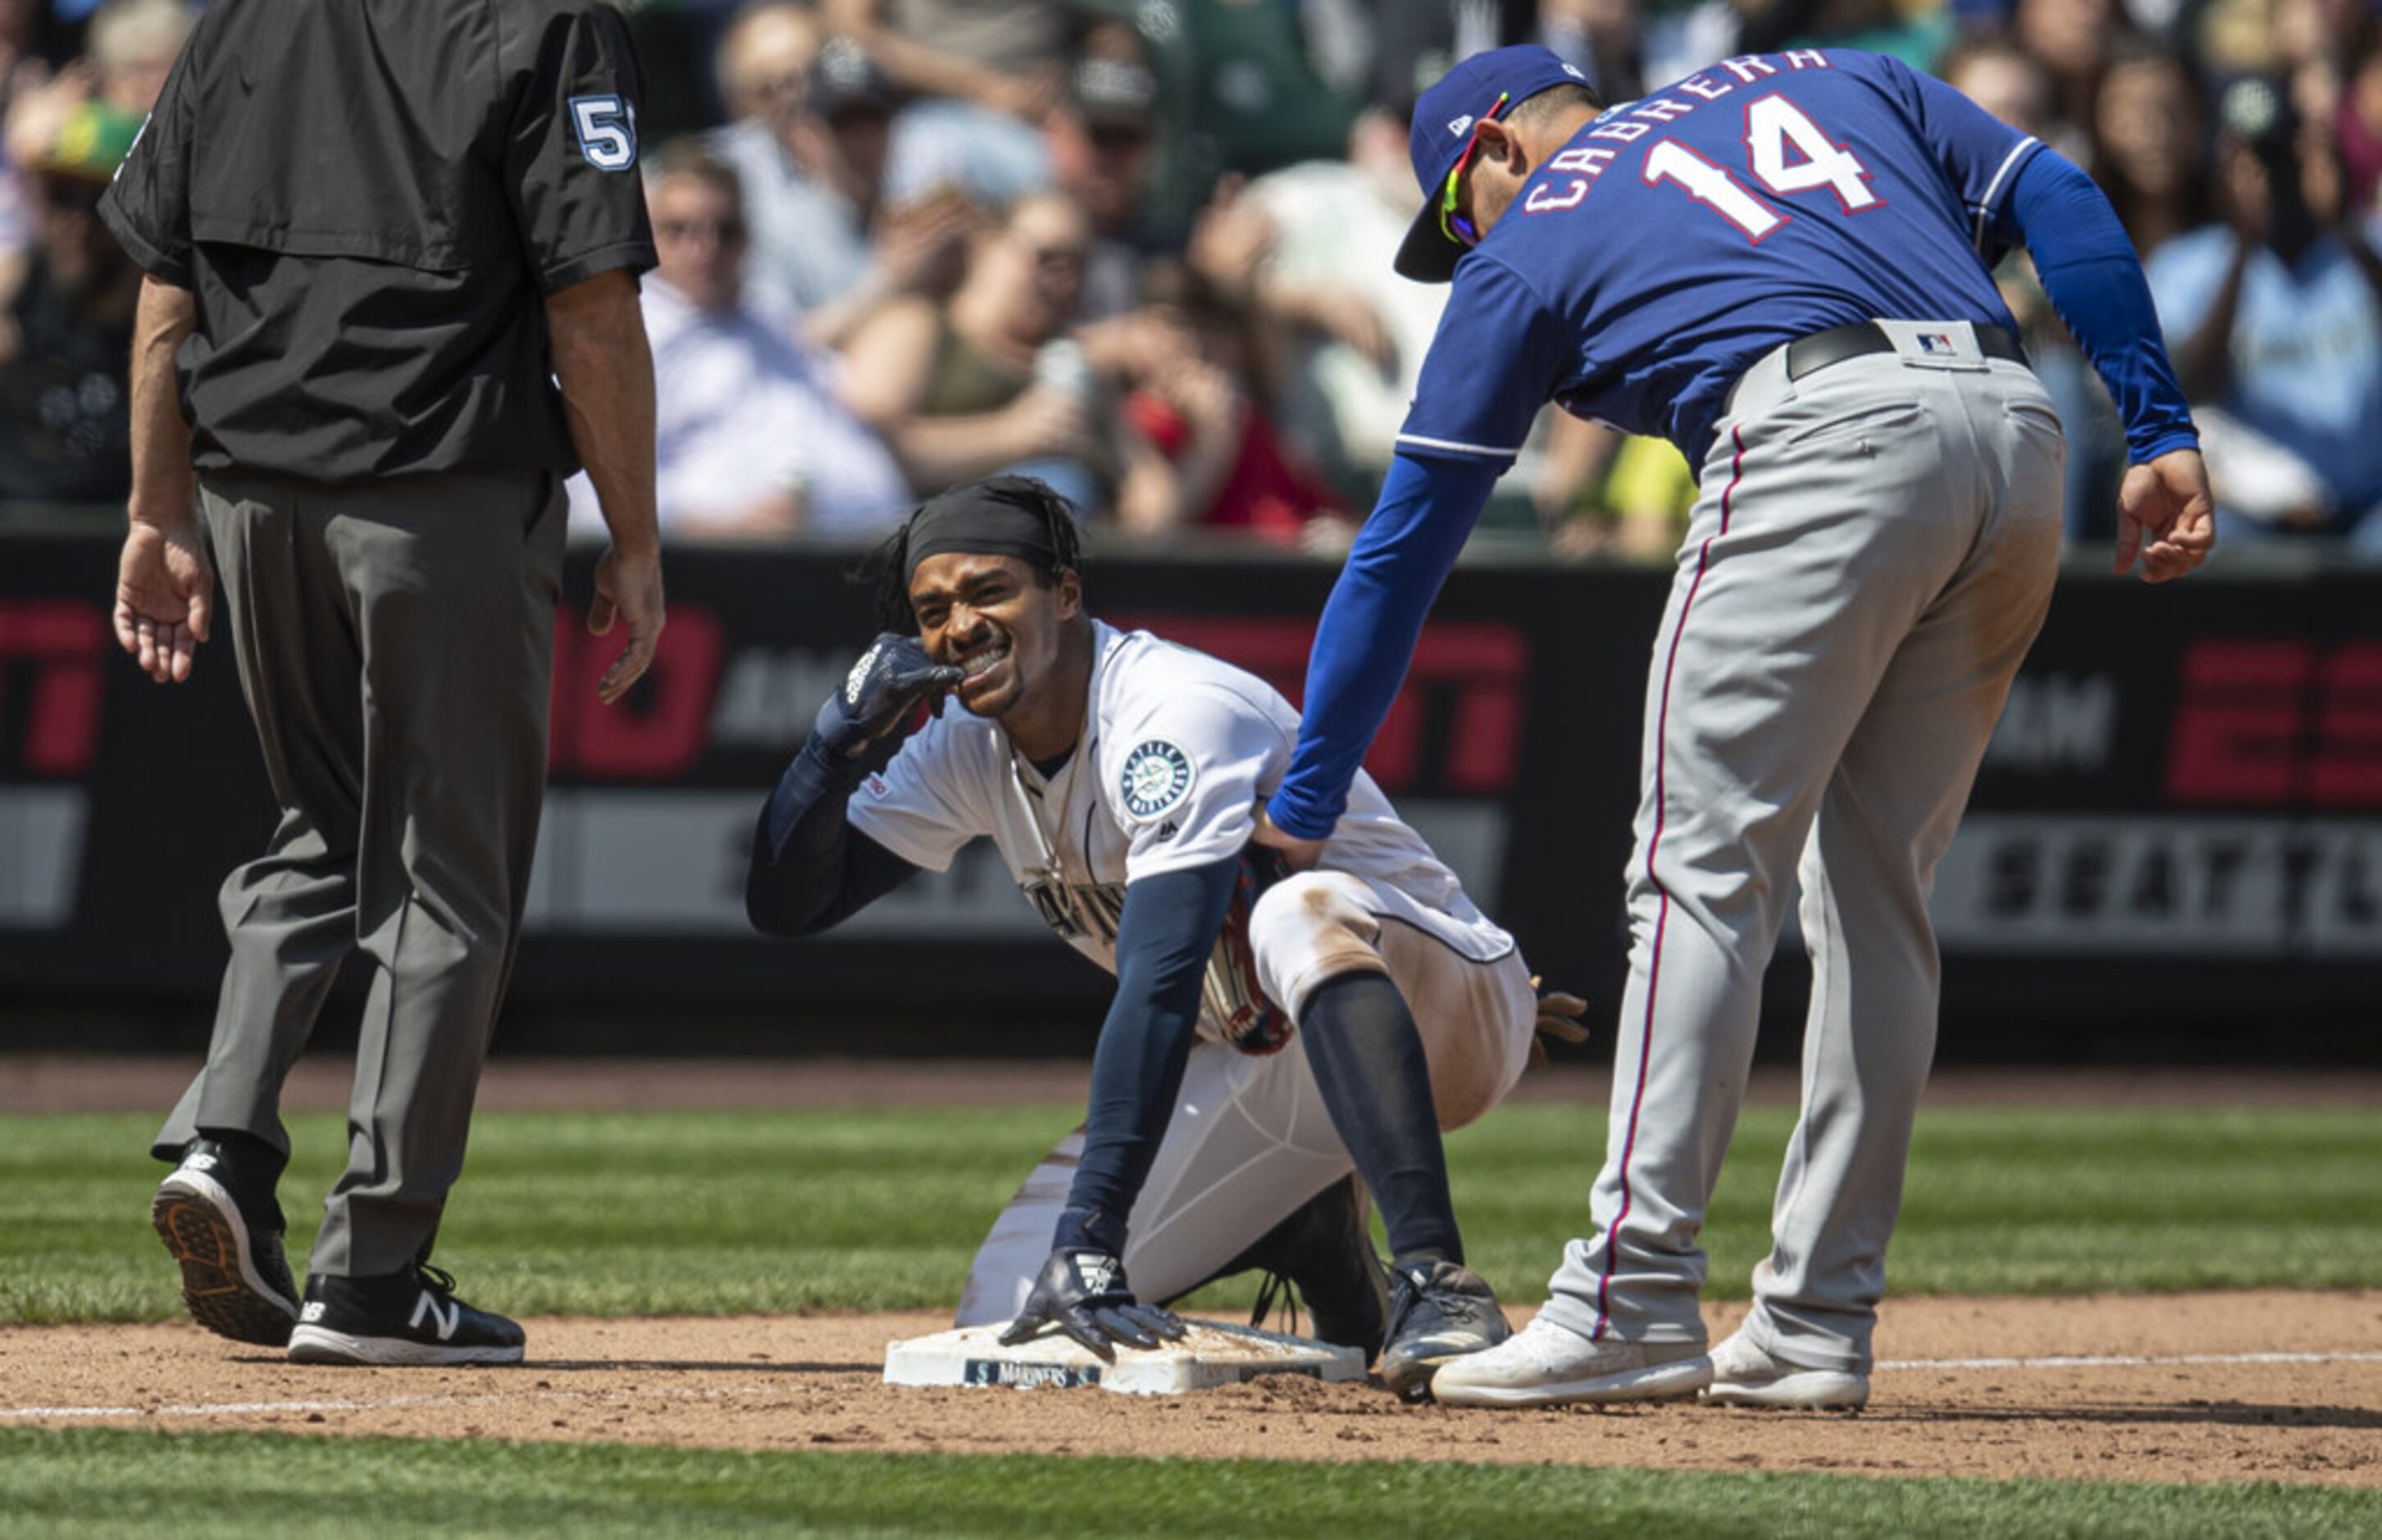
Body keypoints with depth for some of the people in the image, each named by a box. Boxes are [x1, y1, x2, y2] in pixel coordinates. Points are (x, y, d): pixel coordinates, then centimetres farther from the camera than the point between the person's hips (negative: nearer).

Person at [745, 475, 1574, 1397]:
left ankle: (1439, 1286, -45)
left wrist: (1091, 1234, -45)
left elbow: (1160, 986, -37)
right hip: (1258, 1070, 8)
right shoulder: (969, 748, -1)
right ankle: (1307, 1239, 14)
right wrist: (847, 736, -18)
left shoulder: (1172, 714, -27)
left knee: (1300, 915, -42)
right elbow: (789, 903, 1)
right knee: (1007, 1315, -8)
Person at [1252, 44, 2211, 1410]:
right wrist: (2160, 433, 14)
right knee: (1875, 891, 12)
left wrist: (1301, 812, 25)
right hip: (2019, 431, 5)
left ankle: (1634, 1303, -13)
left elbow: (1406, 543, 20)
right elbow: (2059, 201, 18)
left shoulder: (1527, 246, 19)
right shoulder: (1825, 80, 33)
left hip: (1830, 434, -5)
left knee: (1705, 872, -3)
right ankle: (1817, 1325, 11)